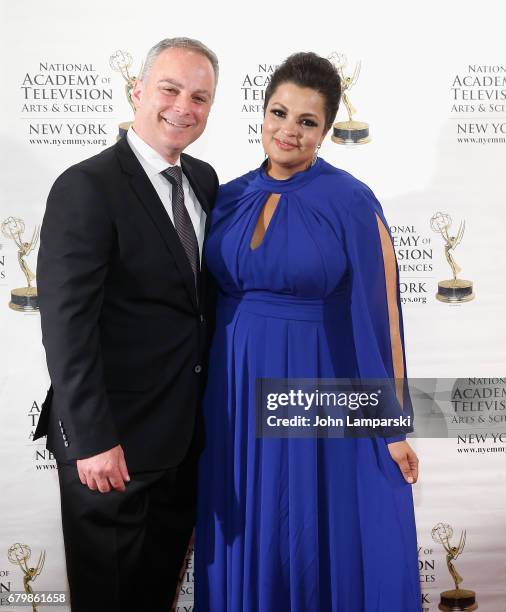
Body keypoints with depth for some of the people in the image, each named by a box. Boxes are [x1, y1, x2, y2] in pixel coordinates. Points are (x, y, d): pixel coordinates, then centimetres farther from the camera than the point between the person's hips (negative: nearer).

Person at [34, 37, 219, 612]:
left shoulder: (203, 179, 6)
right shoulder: (87, 187, -17)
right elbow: (66, 322, -21)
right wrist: (92, 438, -23)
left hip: (186, 430, 7)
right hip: (114, 436, -6)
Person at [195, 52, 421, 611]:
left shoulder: (352, 203, -10)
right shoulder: (230, 197, 4)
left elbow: (380, 316, -10)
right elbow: (211, 300, 11)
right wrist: (203, 394, 9)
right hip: (238, 392, 5)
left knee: (324, 541, 9)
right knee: (247, 539, 16)